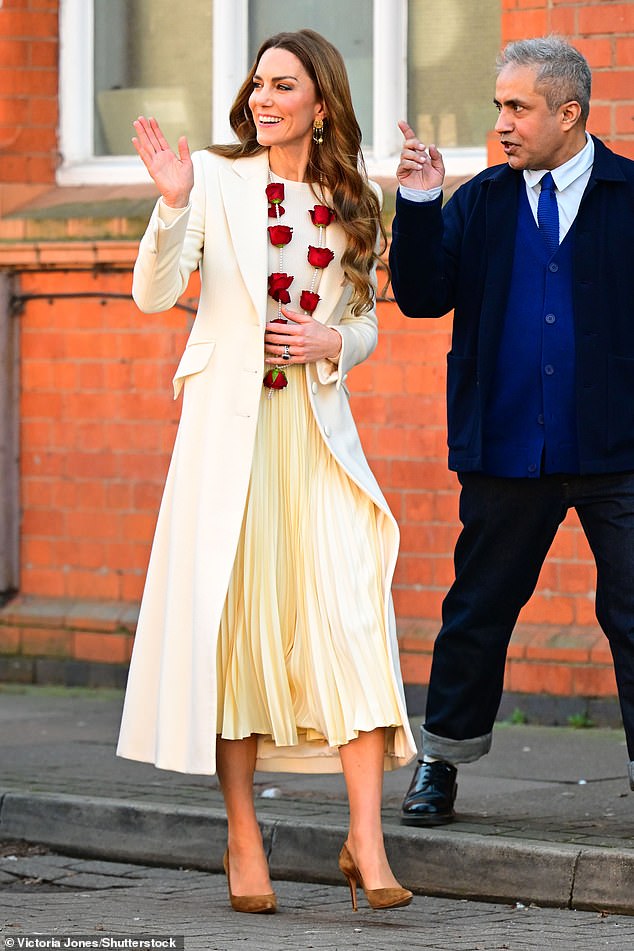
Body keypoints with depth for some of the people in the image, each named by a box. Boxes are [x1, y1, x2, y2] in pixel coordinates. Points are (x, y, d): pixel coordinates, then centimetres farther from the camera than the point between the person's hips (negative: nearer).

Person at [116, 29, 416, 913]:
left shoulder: (351, 206, 11)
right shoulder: (218, 179, 1)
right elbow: (154, 294, -6)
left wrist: (333, 344, -3)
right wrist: (173, 208, -22)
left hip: (319, 432, 2)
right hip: (230, 425, -2)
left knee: (353, 616, -9)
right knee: (234, 617, -1)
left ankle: (366, 841, -10)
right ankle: (243, 841, 9)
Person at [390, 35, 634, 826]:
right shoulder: (480, 203, 6)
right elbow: (422, 296, -1)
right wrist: (418, 206, -11)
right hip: (507, 451, 3)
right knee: (477, 611, 11)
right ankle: (440, 763, 24)